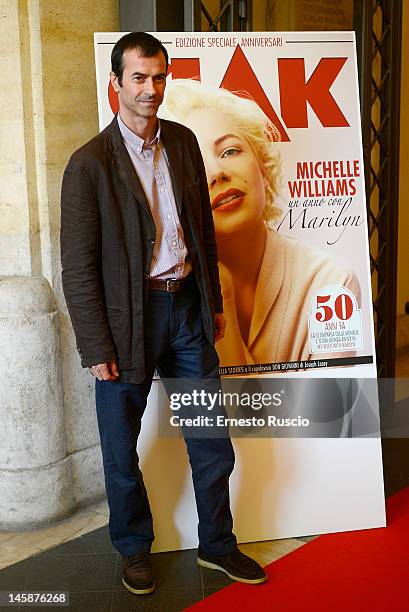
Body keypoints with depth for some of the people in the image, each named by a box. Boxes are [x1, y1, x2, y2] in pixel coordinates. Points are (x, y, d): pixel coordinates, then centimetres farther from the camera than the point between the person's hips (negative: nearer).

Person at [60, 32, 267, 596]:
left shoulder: (183, 142, 6)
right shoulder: (90, 163, -10)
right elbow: (77, 267, -10)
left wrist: (214, 301, 14)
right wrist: (96, 348, -12)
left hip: (187, 305, 5)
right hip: (128, 315, -4)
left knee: (212, 438, 13)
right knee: (121, 447, 12)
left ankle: (217, 544, 34)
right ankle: (134, 548, 36)